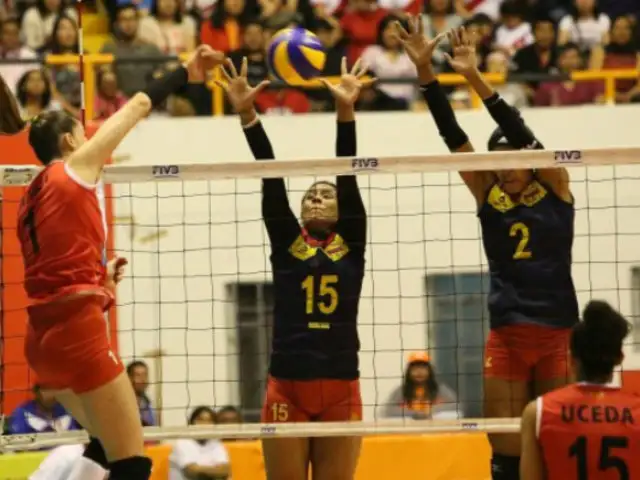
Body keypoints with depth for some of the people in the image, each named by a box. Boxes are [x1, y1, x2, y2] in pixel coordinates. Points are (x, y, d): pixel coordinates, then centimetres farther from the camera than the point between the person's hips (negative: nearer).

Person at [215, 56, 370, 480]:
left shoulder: (352, 243, 8)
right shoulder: (286, 242, 9)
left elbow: (348, 178, -1)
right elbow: (272, 179, 0)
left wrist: (345, 111, -11)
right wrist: (247, 114, -9)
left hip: (341, 388, 0)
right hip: (287, 387, 0)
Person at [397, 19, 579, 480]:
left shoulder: (555, 188, -1)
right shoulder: (487, 196, 6)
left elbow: (522, 134, -14)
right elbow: (453, 136, -2)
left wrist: (476, 78, -22)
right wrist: (425, 70, -11)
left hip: (557, 335, -3)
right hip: (506, 338, 3)